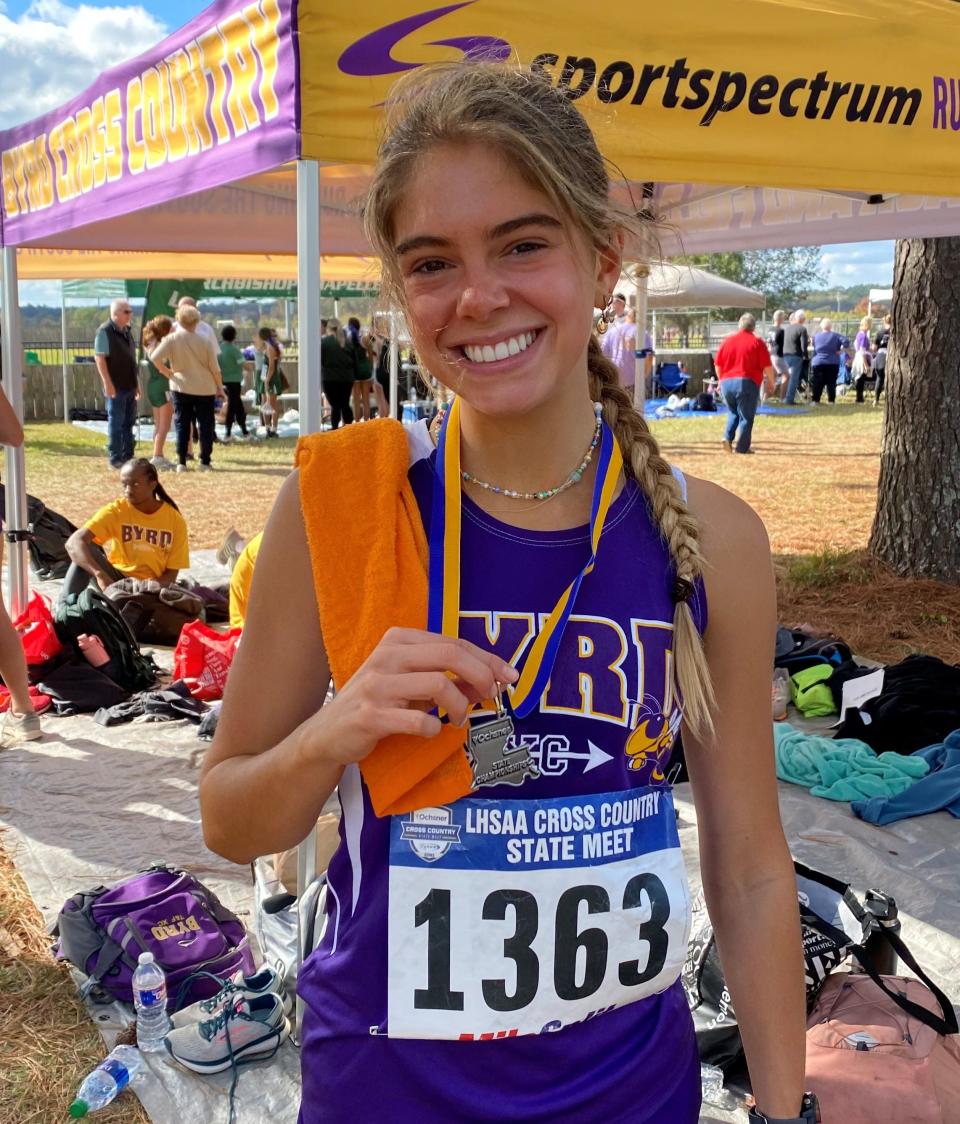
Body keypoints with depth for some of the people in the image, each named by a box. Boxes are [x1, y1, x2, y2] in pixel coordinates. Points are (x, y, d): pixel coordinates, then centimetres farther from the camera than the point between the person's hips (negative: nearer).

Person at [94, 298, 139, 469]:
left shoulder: (127, 331, 14)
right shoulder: (105, 331, -11)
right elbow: (99, 358, -16)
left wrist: (136, 382, 19)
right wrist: (107, 383, -21)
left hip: (130, 386, 8)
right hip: (116, 387, -8)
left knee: (129, 423, 12)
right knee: (116, 423, -2)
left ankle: (128, 456, 19)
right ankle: (115, 459, 3)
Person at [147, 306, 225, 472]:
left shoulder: (172, 339, -8)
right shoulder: (205, 342, -9)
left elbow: (154, 357, -17)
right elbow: (215, 369, -4)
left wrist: (166, 372, -2)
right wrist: (219, 387, 10)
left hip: (181, 387, 1)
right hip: (205, 388, -1)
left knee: (181, 424, 8)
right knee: (205, 425, 8)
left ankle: (181, 462, 4)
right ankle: (205, 462, 9)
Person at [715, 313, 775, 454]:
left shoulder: (727, 341, 10)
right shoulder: (757, 342, -1)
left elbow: (718, 365, 12)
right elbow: (767, 367, -4)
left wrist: (722, 380, 27)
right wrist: (771, 383, 10)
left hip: (726, 383, 4)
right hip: (747, 383, -4)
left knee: (733, 412, 23)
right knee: (746, 416, 4)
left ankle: (728, 437, 3)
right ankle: (742, 447, 3)